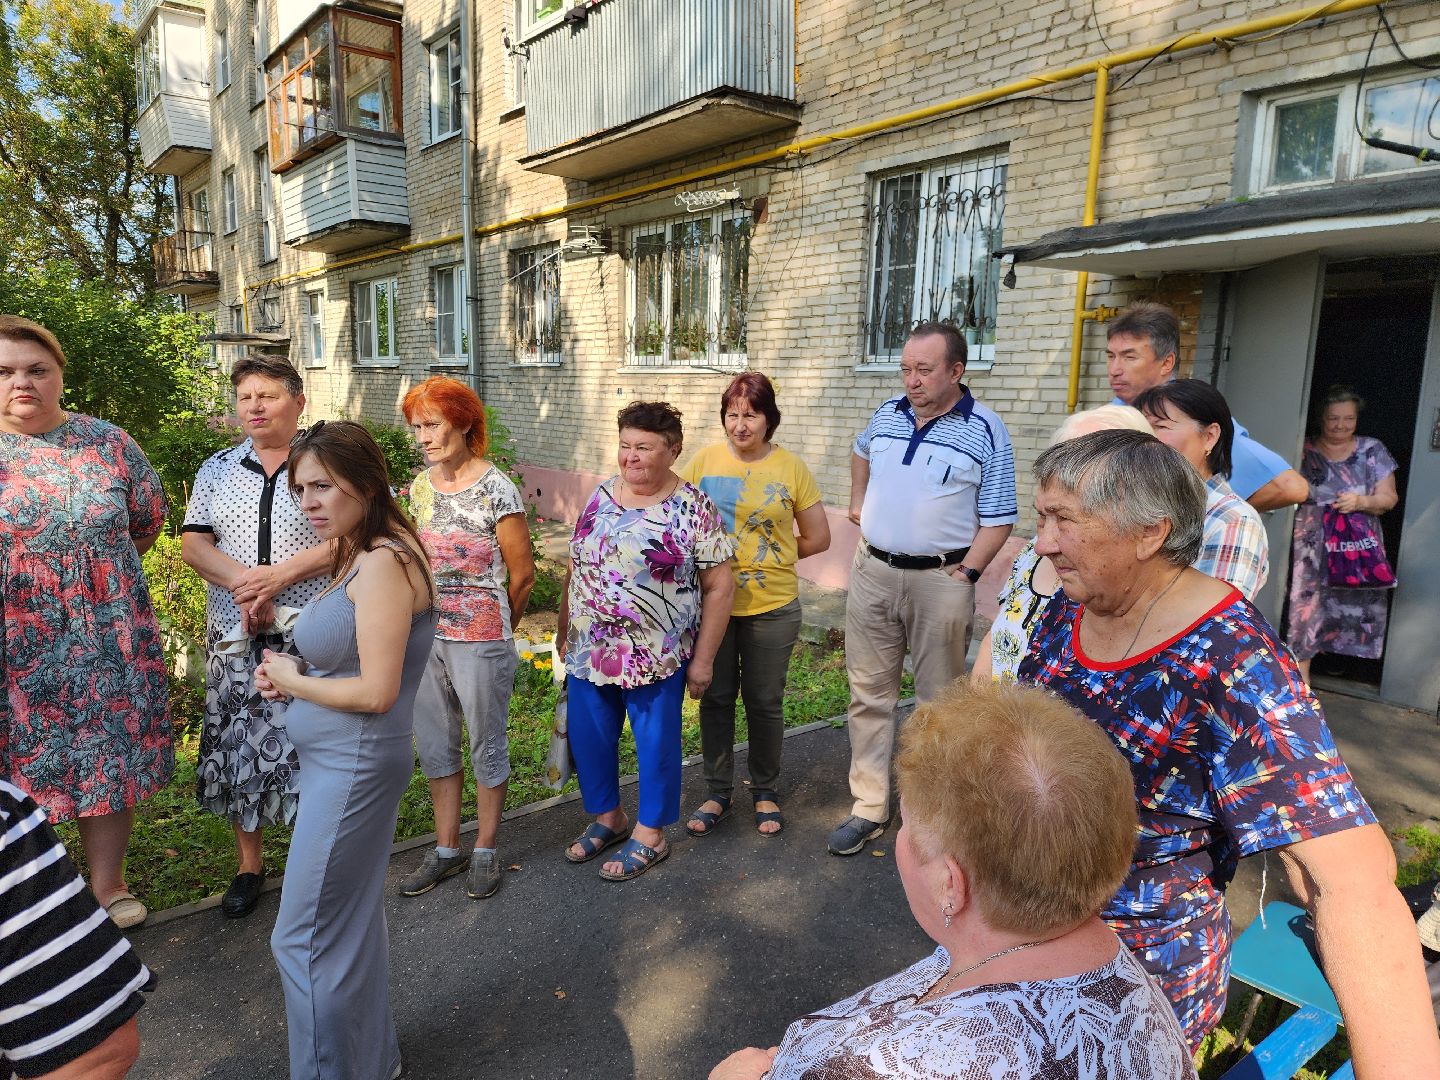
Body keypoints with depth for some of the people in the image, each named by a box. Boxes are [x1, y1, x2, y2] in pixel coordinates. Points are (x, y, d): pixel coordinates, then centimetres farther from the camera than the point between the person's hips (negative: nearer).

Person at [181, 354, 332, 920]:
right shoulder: (217, 470, 11)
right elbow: (194, 543, 3)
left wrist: (278, 576, -20)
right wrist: (244, 583, -14)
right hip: (233, 634, 4)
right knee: (238, 746, 10)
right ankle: (249, 866, 28)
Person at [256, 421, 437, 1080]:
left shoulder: (382, 563, -21)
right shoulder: (359, 557, 9)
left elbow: (376, 693, -24)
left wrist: (293, 681, -9)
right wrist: (293, 676, 0)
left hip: (352, 765, -10)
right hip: (338, 761, 10)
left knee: (305, 939, 3)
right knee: (351, 923, 22)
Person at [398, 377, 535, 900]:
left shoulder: (496, 489, -14)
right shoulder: (420, 487, 4)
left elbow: (522, 574, -7)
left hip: (482, 640, -6)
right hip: (427, 635, 6)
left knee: (487, 747, 9)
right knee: (434, 747, 14)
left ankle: (485, 851, 26)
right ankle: (446, 849, 31)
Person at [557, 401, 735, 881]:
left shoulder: (693, 508, -11)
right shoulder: (601, 496, 5)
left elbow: (719, 587, -10)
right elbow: (576, 568, 14)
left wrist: (702, 659, -10)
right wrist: (564, 630, 15)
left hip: (656, 657, -5)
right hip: (589, 653, 6)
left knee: (656, 743, 9)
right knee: (588, 738, 15)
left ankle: (650, 834, 29)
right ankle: (607, 816, 38)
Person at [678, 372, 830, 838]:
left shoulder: (791, 468, -4)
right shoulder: (704, 460, -1)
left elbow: (817, 539, 3)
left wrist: (770, 556, 1)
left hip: (772, 606, -1)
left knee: (765, 702, 11)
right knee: (716, 698, 12)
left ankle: (765, 792, 31)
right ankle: (717, 792, 30)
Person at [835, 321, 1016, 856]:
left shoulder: (985, 431, -8)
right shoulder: (887, 413, 6)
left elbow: (998, 519, -8)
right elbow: (862, 451, 30)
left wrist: (965, 574, -16)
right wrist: (858, 501, 21)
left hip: (941, 580, -4)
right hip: (873, 571, 5)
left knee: (940, 698, 8)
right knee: (868, 693, 8)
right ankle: (869, 807, 20)